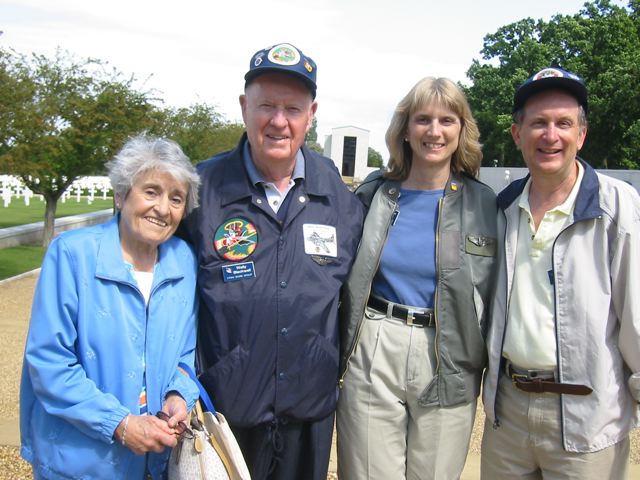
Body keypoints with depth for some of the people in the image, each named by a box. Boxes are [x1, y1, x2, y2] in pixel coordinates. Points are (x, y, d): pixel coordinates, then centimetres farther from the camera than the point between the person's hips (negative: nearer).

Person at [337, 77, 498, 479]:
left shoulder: (484, 204, 0)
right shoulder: (372, 194, 2)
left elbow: (496, 295, 4)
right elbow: (343, 279, 8)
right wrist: (339, 352, 4)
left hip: (449, 366, 0)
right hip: (373, 356, 1)